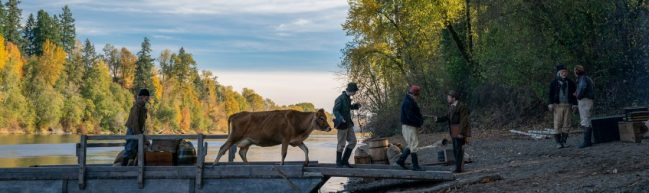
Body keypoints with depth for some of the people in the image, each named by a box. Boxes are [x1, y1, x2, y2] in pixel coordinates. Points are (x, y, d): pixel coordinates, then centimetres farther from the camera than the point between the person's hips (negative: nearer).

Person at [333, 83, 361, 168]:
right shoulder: (340, 98, -18)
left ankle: (344, 161, 15)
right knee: (341, 144, -2)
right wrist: (341, 119, -36)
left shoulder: (348, 98, 8)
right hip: (342, 125, -9)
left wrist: (356, 106, 8)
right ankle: (339, 163, 10)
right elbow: (335, 110, -21)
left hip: (348, 124, 9)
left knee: (353, 141, 8)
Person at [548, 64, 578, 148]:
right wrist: (551, 104, -7)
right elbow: (551, 94, 2)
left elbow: (574, 94, 12)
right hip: (558, 106, -2)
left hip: (568, 106, 2)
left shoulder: (570, 83, 11)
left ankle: (563, 141, 9)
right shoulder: (554, 83, 5)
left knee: (566, 124, 2)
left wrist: (574, 104, 3)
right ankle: (558, 142, -3)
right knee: (557, 124, -6)